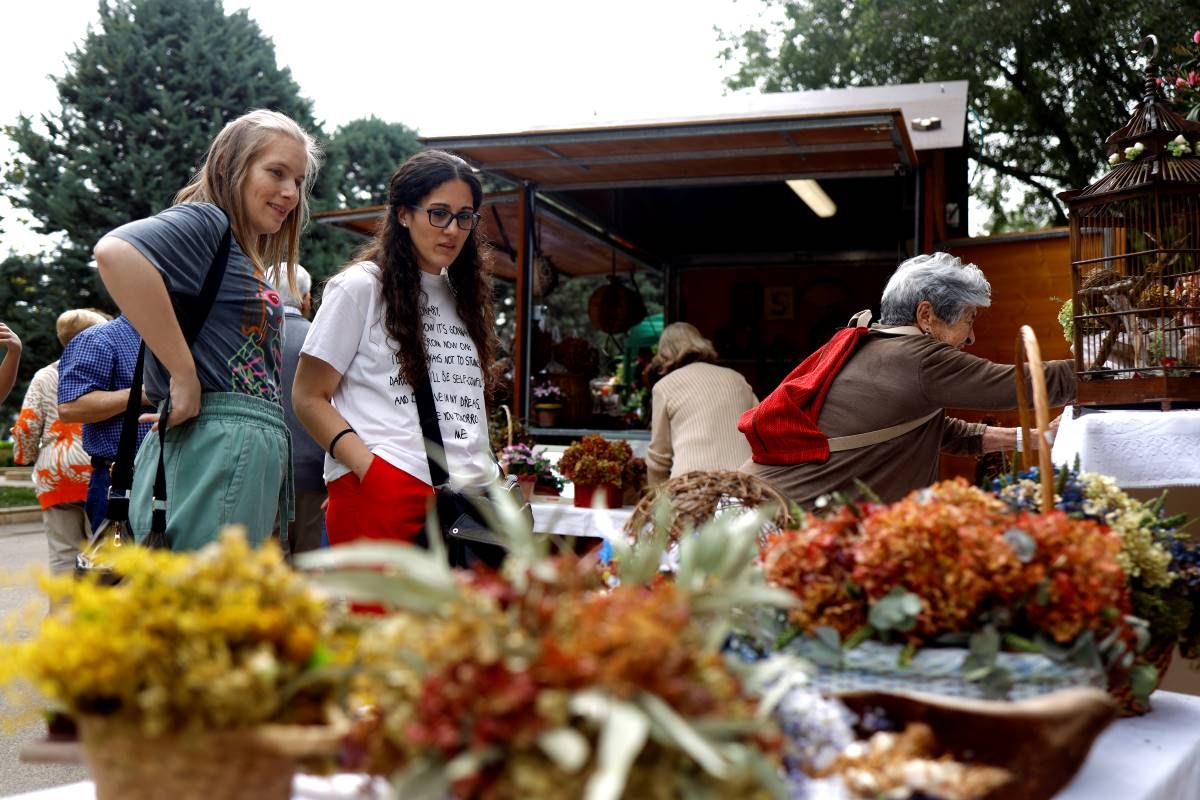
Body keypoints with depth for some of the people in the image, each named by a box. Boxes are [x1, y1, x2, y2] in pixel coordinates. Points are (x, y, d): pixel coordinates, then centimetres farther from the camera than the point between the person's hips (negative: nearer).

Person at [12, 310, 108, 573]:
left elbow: (27, 426, 5)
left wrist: (23, 455, 22)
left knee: (64, 553, 4)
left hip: (55, 474, 2)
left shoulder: (44, 377, 8)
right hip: (98, 471, -2)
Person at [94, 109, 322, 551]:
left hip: (249, 448, 10)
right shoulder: (205, 221, -3)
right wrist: (184, 376, -20)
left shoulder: (245, 256, 24)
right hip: (219, 445, -10)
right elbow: (116, 251, -23)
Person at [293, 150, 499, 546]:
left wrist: (490, 477, 9)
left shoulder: (462, 295, 19)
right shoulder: (360, 286, 1)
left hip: (469, 496, 5)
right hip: (384, 497, -5)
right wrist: (370, 469, -15)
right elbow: (309, 398, -2)